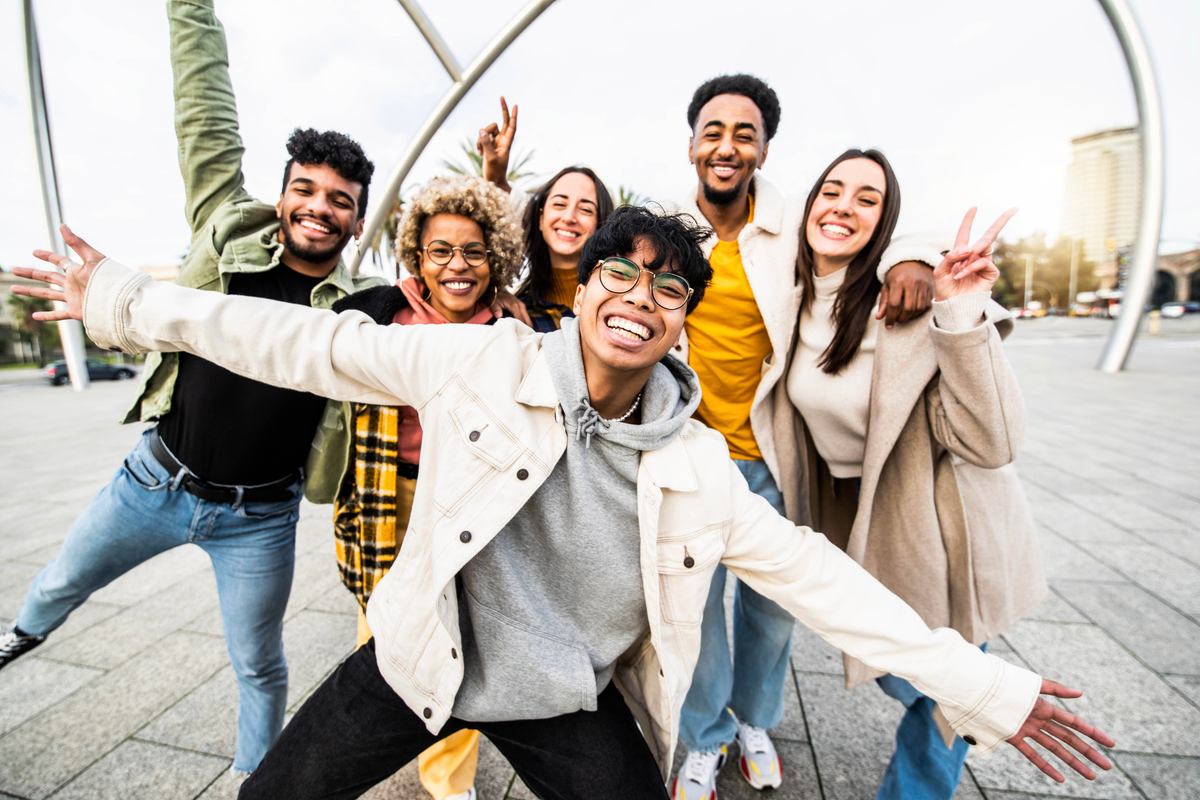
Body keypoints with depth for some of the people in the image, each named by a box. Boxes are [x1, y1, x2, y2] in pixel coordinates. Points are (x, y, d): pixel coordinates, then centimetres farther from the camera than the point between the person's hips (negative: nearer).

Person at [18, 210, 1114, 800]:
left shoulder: (697, 463, -13)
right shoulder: (486, 361, -16)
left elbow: (812, 571, -8)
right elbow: (317, 346, -9)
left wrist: (984, 688, -6)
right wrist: (124, 300, -2)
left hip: (571, 704, 1)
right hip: (424, 656, 1)